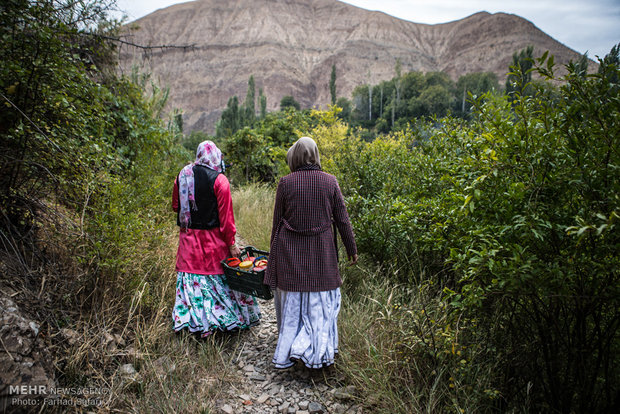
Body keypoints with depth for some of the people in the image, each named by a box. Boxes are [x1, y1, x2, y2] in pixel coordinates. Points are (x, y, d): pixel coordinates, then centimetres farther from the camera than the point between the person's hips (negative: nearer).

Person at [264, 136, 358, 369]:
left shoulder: (286, 183, -5)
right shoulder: (330, 182, -2)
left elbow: (277, 220, 2)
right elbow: (342, 219, 2)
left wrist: (275, 252, 13)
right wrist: (351, 249, 12)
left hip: (290, 252, 0)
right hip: (321, 252, 0)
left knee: (292, 302, 10)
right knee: (319, 301, 11)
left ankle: (285, 355, 20)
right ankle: (317, 352, 13)